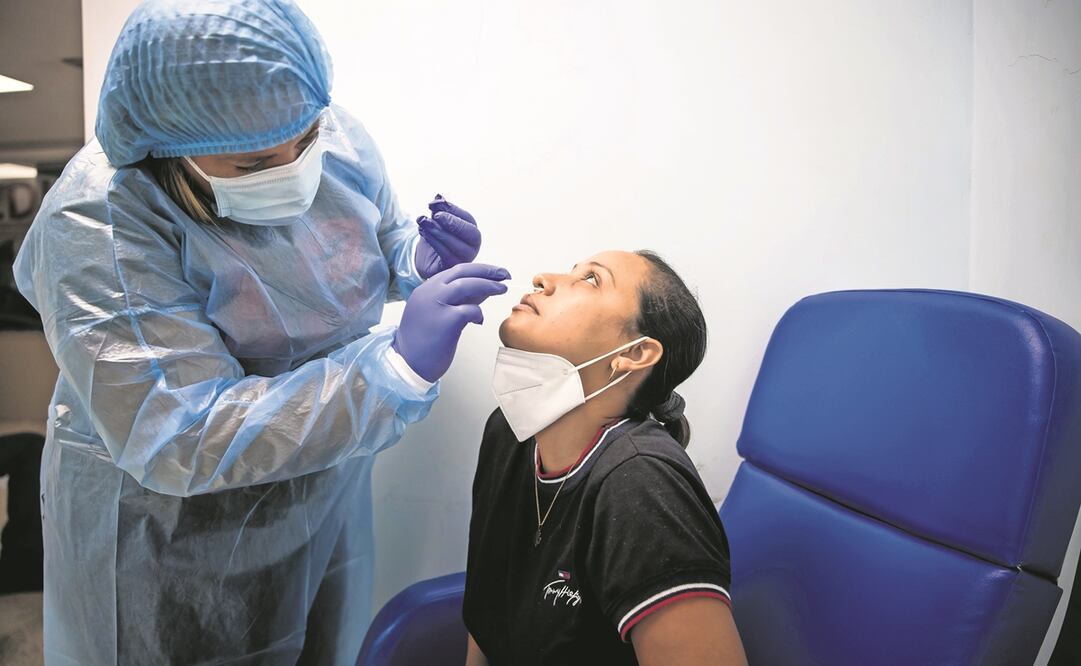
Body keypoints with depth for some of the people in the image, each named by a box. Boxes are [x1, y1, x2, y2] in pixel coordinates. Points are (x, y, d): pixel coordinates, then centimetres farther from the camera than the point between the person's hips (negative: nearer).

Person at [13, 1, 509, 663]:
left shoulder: (338, 139, -12)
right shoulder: (98, 227, -27)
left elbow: (381, 243, 7)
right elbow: (178, 442, -33)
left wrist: (423, 259, -18)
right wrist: (399, 365, -41)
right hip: (166, 524, -4)